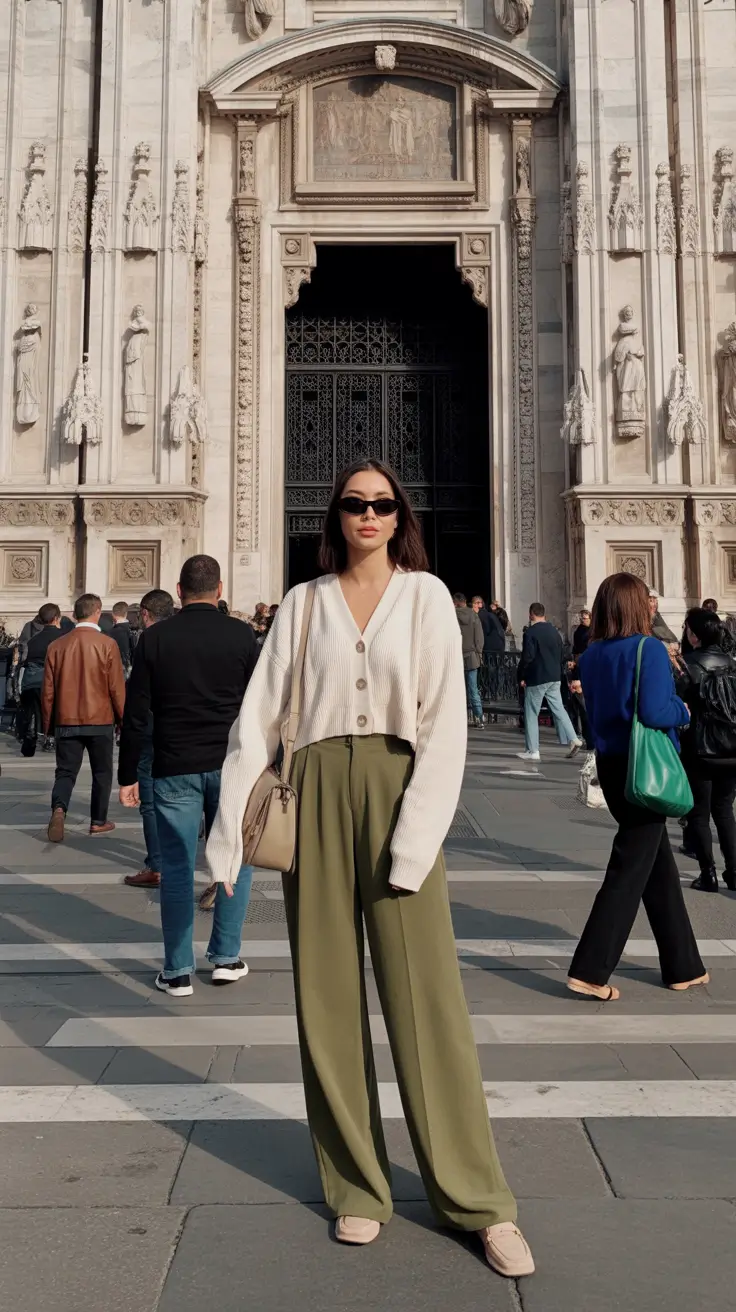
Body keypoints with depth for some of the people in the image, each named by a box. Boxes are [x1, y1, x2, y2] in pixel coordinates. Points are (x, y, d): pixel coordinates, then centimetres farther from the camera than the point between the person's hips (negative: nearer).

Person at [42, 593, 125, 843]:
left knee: (65, 771, 7)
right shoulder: (107, 644, -10)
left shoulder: (57, 646, 0)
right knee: (101, 772, 13)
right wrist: (123, 718, 6)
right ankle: (98, 821, 18)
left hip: (66, 721, 2)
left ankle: (59, 809, -18)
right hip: (100, 720, -2)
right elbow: (117, 687, -7)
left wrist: (48, 723, 16)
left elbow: (48, 689, 5)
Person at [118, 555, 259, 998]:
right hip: (231, 766, 0)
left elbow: (136, 713, 0)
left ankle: (178, 971, 12)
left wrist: (128, 774, 7)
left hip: (174, 770, 0)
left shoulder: (155, 638, 0)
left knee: (177, 868, 6)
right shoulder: (241, 635, -2)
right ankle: (226, 957, 17)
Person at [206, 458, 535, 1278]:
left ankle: (479, 1200, 12)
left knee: (424, 994, -2)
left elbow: (445, 719, -3)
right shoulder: (304, 603, 8)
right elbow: (259, 718, 4)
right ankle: (356, 1186, 22)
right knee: (327, 992, 6)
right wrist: (229, 835, -2)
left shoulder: (425, 595, 3)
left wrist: (417, 835, -12)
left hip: (396, 788, -2)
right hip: (315, 791, 2)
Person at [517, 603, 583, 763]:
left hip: (536, 678, -6)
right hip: (555, 677, 6)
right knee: (558, 709, 13)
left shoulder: (530, 632, -13)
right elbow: (562, 653, 13)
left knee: (531, 714, 2)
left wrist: (521, 677, -7)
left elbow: (527, 657, -17)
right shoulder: (554, 631, 9)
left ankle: (532, 751, 4)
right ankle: (573, 739, 3)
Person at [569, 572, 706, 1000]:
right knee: (631, 869, -1)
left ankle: (684, 966, 27)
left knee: (660, 864, 17)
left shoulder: (592, 656, 6)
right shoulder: (650, 650, -14)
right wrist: (684, 711, -3)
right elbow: (655, 712, -24)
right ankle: (590, 970, -1)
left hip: (611, 765, 7)